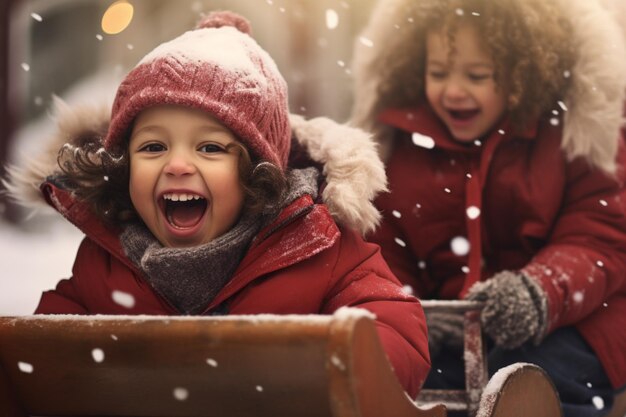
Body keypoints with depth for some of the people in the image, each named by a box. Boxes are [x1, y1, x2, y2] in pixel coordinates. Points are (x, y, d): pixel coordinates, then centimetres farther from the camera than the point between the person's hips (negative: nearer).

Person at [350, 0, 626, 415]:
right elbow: (384, 260, 8)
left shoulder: (577, 131, 0)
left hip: (565, 324, -2)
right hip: (446, 333, 3)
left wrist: (538, 293, -29)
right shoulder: (398, 142, 8)